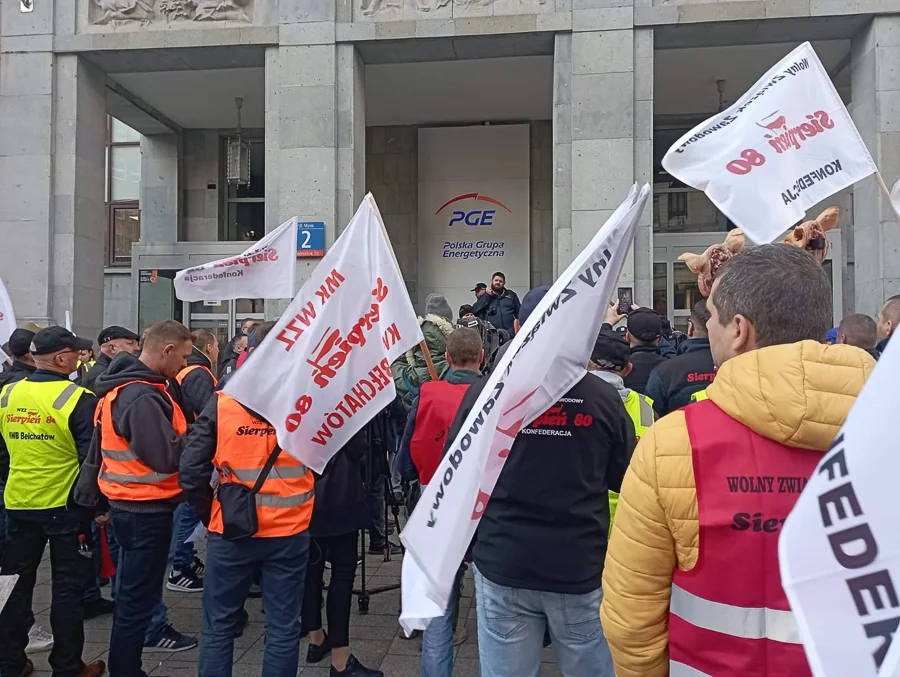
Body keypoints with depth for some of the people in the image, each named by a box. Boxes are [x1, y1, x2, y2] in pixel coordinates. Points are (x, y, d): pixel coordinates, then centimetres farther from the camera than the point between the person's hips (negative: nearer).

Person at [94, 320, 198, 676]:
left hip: (132, 504, 10)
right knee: (137, 596, 3)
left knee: (136, 588, 23)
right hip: (146, 508, -10)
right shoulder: (143, 398, -25)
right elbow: (167, 458, -27)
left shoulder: (124, 386, 7)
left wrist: (185, 429, 0)